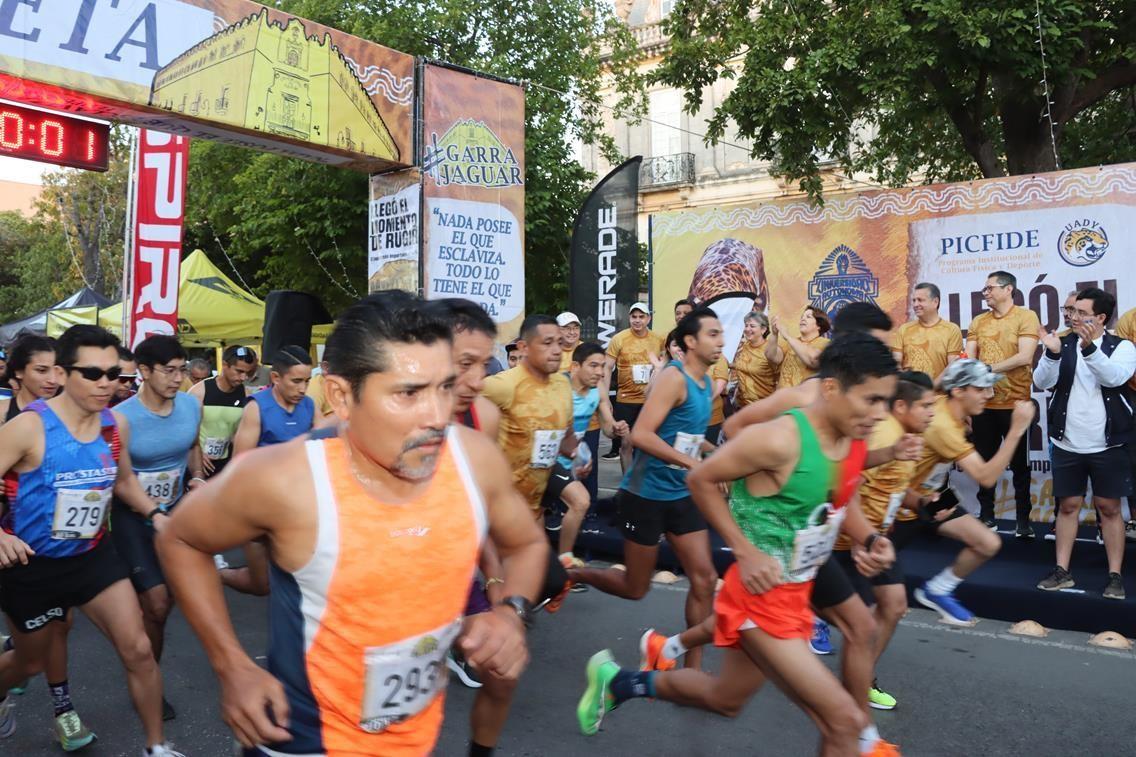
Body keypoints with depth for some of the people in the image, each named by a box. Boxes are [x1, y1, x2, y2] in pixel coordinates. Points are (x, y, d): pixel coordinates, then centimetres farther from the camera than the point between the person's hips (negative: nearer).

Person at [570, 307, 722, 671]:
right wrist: (693, 463, -26)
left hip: (682, 495, 8)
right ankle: (569, 575, 31)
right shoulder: (674, 377, -19)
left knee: (705, 579, 2)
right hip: (645, 494, -8)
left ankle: (692, 669, 15)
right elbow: (640, 435, -28)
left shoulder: (706, 382, 8)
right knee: (635, 588, 7)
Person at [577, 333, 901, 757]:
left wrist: (867, 539, -3)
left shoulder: (854, 439, -1)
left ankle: (619, 682, 44)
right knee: (845, 721, -9)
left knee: (725, 699, 25)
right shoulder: (779, 439, -26)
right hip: (762, 597, -9)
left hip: (798, 593, 9)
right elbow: (701, 480, -16)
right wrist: (746, 553, -18)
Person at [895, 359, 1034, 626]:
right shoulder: (942, 425, -32)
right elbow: (986, 477, -35)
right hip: (904, 503, -8)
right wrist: (1017, 429, -38)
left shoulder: (945, 405, -7)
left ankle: (934, 591, 16)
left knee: (989, 545, -1)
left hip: (932, 495, 8)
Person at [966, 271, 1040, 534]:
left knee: (1019, 464, 7)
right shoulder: (978, 322, 10)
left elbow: (1025, 357, -15)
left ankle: (1023, 520, 17)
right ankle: (986, 516, 23)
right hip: (983, 403, 4)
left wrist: (989, 369, -16)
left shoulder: (1026, 316, -4)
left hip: (1015, 403, -4)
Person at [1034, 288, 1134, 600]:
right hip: (1067, 443, 2)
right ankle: (1062, 571, 16)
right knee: (1068, 505, 9)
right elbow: (1042, 382, -9)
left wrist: (1089, 348, -36)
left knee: (1109, 508, 6)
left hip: (1107, 445, -2)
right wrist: (1052, 354, -26)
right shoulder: (1062, 344, 3)